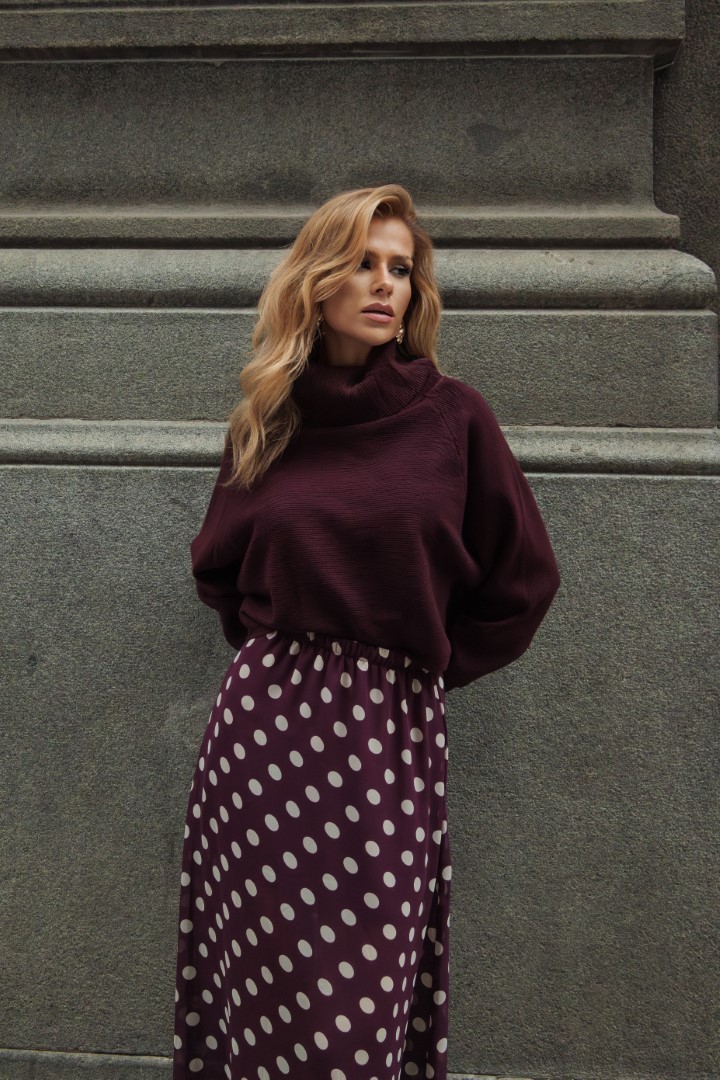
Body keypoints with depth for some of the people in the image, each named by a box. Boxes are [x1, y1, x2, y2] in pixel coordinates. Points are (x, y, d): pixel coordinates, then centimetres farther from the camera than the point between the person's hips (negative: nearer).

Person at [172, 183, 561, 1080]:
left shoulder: (454, 416, 0)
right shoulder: (267, 421, 8)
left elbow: (522, 579, 6)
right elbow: (216, 568, 22)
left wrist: (431, 661, 7)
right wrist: (276, 642, 12)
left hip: (389, 731, -2)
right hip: (263, 717, 3)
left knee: (357, 1001, 4)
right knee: (250, 982, 9)